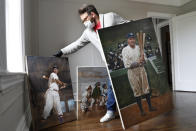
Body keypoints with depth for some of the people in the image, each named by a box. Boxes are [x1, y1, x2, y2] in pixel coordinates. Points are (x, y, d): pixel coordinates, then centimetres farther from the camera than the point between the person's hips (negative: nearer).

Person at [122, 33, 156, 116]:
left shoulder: (139, 48, 5)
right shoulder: (125, 50, -9)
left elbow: (143, 61, 8)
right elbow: (126, 65, -15)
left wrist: (143, 60, -16)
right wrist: (137, 62, -25)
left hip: (141, 69, 4)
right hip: (132, 72, -4)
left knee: (146, 88, 10)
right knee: (137, 91, 4)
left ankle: (150, 107, 27)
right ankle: (141, 110, 18)